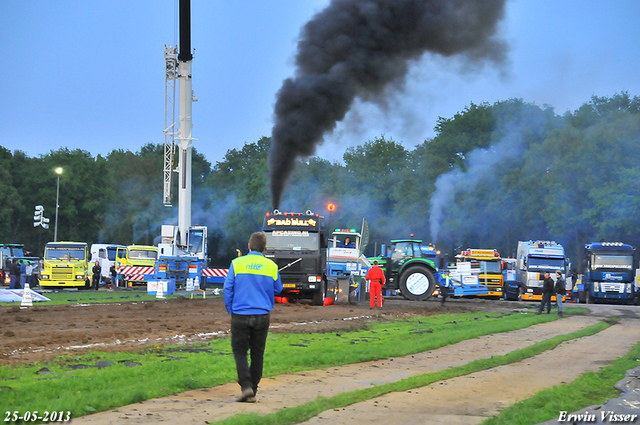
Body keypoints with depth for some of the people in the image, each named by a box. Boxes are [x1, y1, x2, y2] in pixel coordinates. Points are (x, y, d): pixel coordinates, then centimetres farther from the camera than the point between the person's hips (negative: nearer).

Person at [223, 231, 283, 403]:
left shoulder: (237, 263, -5)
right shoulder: (271, 266, 1)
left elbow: (227, 289, -3)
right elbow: (277, 290, 12)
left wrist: (230, 310, 9)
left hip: (240, 316, -2)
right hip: (262, 316, 2)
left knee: (240, 351, 5)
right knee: (257, 353, 11)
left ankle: (246, 386, -13)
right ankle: (252, 392, 14)